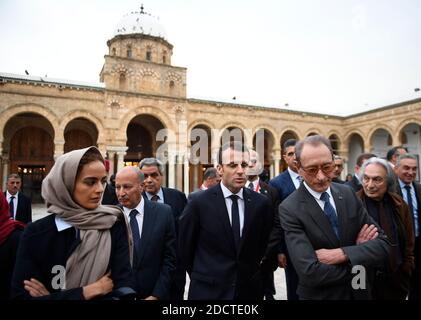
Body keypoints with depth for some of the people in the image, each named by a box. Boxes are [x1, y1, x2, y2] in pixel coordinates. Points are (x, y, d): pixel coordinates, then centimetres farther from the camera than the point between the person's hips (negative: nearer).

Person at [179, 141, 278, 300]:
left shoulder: (262, 203, -6)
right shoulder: (199, 203, -14)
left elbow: (269, 243, 8)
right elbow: (185, 248, -3)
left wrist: (256, 275, 6)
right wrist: (204, 277, 5)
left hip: (250, 290, 3)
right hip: (208, 291, -2)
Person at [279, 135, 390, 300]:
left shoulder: (348, 194, -6)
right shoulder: (290, 209, -22)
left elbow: (382, 245, -9)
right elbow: (310, 273, -29)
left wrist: (340, 254, -24)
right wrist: (356, 250, -18)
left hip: (358, 291, 4)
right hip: (318, 295, -4)